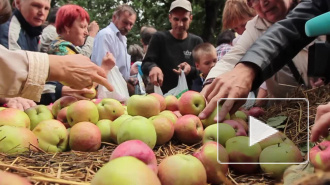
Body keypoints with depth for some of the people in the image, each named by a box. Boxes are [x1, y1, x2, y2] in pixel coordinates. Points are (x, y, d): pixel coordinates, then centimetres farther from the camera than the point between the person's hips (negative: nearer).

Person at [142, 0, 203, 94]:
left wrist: (191, 70, -17)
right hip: (162, 95, -1)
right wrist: (153, 68, -29)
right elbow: (145, 64, -6)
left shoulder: (196, 41, 5)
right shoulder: (159, 38, 0)